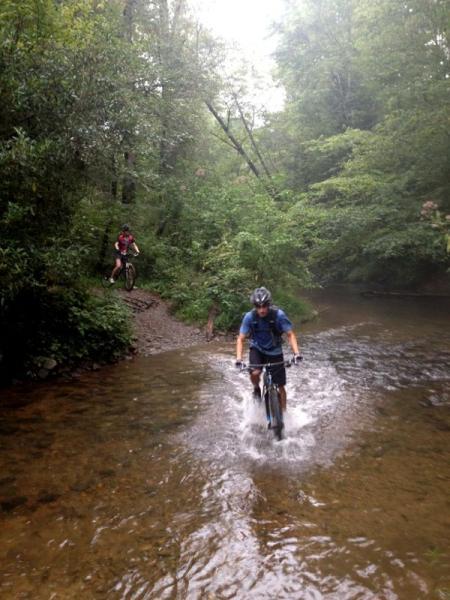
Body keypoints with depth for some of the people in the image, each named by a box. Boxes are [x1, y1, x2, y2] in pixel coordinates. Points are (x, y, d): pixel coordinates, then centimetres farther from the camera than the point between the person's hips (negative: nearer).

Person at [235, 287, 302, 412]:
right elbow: (241, 339, -19)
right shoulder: (249, 317, -21)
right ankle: (256, 389, 7)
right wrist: (239, 359, -33)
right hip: (257, 349, 0)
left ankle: (283, 412, 22)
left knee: (280, 386, 1)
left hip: (275, 352, 0)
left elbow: (290, 334, -20)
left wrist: (297, 353, -34)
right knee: (255, 373, -28)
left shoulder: (278, 315, -24)